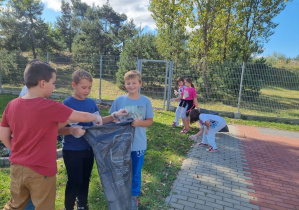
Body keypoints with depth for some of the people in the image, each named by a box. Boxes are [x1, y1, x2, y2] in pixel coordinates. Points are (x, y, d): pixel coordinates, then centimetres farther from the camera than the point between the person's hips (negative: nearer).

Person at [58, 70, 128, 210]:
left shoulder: (91, 102, 1)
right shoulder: (67, 104, -16)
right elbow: (59, 129, -17)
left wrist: (115, 116, -4)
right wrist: (72, 130, -38)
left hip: (88, 149, 5)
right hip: (72, 151, -5)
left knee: (85, 179, 19)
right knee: (74, 182, 5)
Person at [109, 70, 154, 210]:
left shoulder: (146, 101, -6)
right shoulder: (119, 100, -5)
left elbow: (150, 121, -1)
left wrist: (140, 122, -20)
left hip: (139, 144, 0)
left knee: (136, 172, 16)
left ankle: (134, 196, 38)